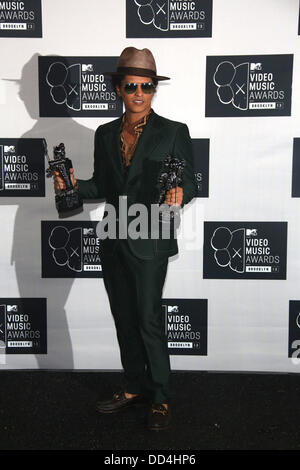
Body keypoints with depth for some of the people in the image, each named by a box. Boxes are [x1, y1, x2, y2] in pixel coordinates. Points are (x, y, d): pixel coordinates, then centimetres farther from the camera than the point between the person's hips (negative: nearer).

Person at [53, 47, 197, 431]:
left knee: (149, 322, -1)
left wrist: (178, 195, -26)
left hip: (149, 242, -5)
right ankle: (134, 388, 33)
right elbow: (102, 187, 13)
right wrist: (74, 185, -6)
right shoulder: (105, 134, 9)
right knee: (124, 320, 15)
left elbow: (190, 182, -4)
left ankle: (160, 400, 19)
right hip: (114, 241, 5)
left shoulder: (173, 132, -3)